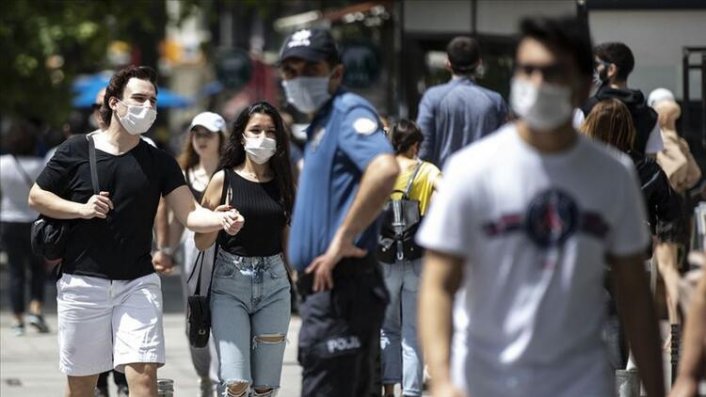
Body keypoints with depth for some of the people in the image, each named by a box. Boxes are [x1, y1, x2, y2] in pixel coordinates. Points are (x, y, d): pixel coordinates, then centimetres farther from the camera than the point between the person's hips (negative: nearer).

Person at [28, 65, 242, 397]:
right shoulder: (75, 151, 1)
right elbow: (36, 197, 6)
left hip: (138, 283, 1)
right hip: (83, 281, -1)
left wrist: (222, 219, -26)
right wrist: (81, 209, -11)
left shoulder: (159, 162, 5)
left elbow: (190, 214, -4)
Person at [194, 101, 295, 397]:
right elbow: (201, 242, 1)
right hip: (230, 282, -3)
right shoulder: (224, 180, 0)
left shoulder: (283, 184, 8)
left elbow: (288, 242, 14)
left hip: (274, 284, 3)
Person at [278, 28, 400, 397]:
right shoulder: (319, 124, 20)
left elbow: (384, 169, -31)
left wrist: (342, 240, -26)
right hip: (327, 288, 11)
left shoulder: (349, 111, -11)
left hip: (340, 288, -11)